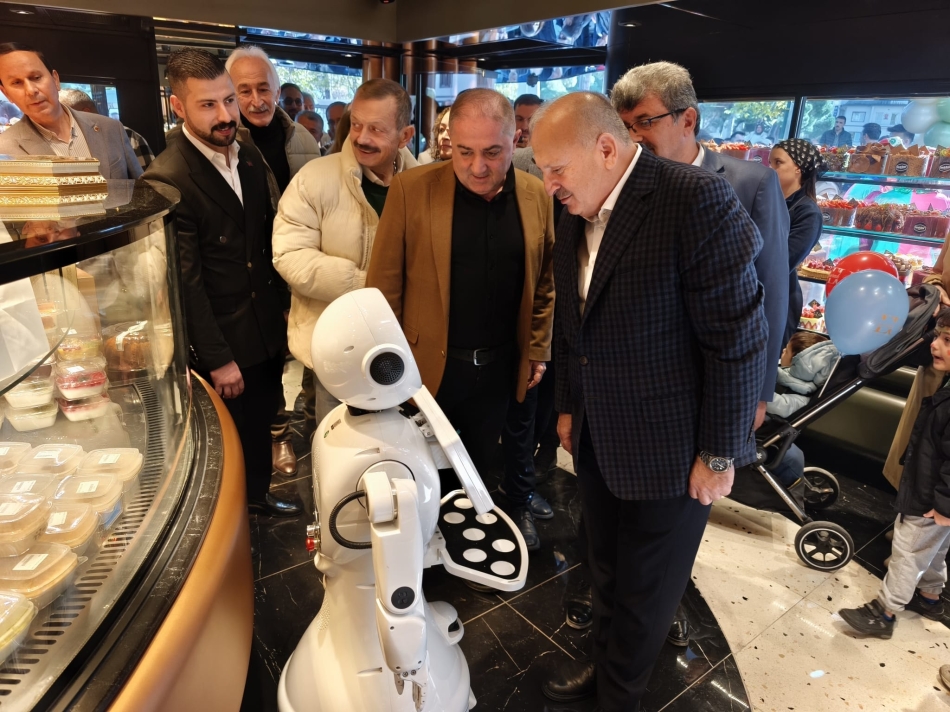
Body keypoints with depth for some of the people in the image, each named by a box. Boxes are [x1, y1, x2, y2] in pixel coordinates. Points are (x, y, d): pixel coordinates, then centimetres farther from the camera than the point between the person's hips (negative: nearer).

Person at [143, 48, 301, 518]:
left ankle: (258, 495, 46)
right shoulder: (166, 180, -19)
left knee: (262, 424, 22)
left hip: (268, 327, 6)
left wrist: (279, 308, 10)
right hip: (222, 341, -6)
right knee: (233, 438, 12)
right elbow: (185, 282, -19)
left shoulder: (250, 157, 3)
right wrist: (217, 359, -16)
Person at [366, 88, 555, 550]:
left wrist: (537, 352, 7)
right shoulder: (411, 190, -11)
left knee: (477, 467, 21)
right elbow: (384, 286, -8)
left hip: (500, 367, 3)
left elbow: (544, 282, 7)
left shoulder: (537, 196, -2)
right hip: (428, 364, -2)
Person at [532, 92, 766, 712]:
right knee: (607, 571, 23)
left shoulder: (695, 198, -19)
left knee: (646, 590, 14)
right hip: (596, 442, 6)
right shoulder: (575, 215, 3)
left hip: (669, 449, -6)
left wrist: (720, 453, -14)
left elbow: (739, 337, -18)